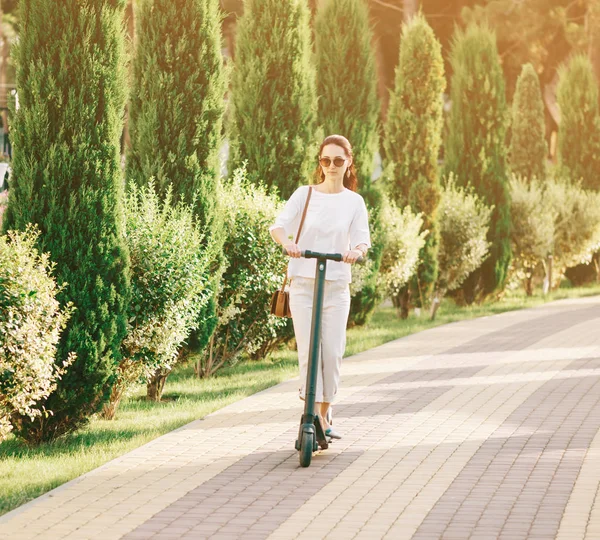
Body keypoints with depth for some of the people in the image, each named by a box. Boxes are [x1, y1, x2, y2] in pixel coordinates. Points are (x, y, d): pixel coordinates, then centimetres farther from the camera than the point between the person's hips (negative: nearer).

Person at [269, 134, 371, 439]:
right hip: (303, 283, -1)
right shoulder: (304, 194, 2)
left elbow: (362, 241, -1)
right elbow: (278, 226, -5)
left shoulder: (354, 201, 5)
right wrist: (286, 243, -27)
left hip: (337, 285, 1)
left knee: (333, 351, 1)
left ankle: (326, 411, 17)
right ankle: (315, 416, -7)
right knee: (308, 351, -7)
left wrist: (356, 251, -25)